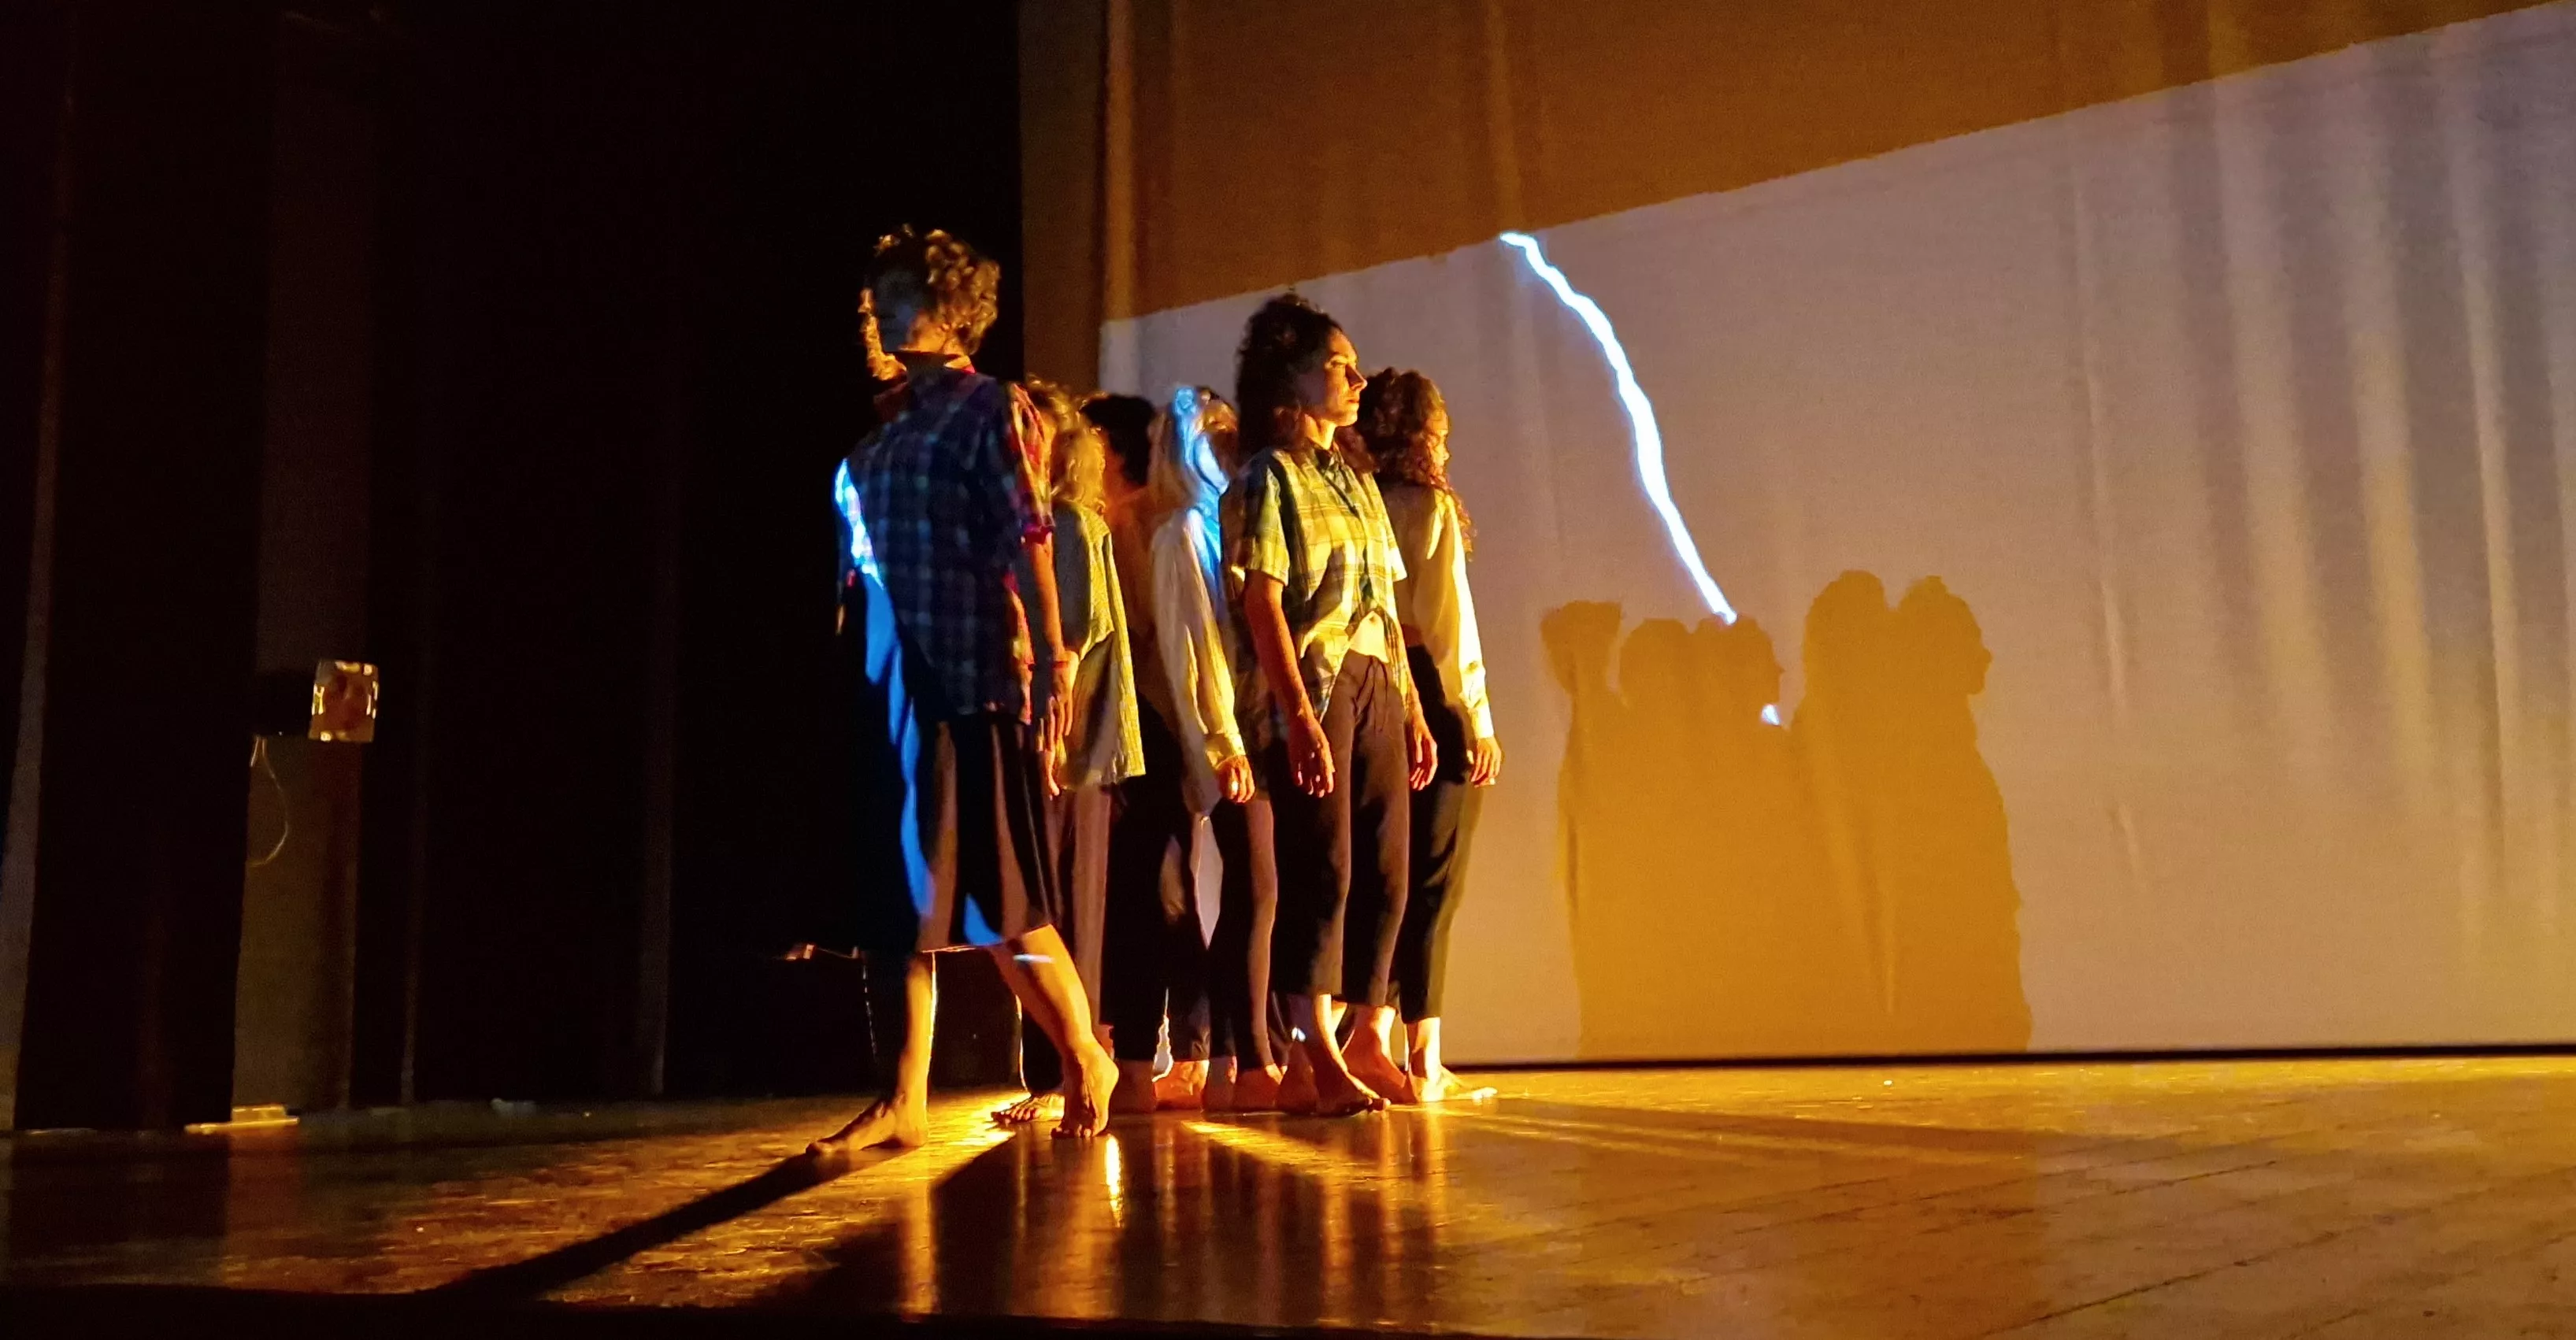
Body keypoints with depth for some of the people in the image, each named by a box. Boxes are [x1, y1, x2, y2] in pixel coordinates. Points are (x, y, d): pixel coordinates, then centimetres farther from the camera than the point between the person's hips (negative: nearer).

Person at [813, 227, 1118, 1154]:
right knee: (903, 892, 6)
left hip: (969, 672, -7)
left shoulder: (988, 408, -1)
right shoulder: (888, 417, 18)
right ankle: (905, 1100, 10)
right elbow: (860, 557, 17)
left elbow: (1029, 539, -10)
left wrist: (1056, 662, -18)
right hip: (890, 678, 7)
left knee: (996, 898, -3)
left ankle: (1085, 1060, 14)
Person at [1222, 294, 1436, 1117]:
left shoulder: (1357, 480, 20)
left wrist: (1413, 708, 13)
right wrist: (1300, 715, -20)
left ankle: (1370, 1048, 12)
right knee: (1321, 871, -8)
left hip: (1378, 687, 7)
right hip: (1312, 687, -7)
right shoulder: (1269, 475, -2)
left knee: (1385, 873, 4)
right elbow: (1261, 601, -12)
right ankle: (1314, 1060, -4)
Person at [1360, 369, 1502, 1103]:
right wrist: (1480, 718, -7)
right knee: (1433, 881, -1)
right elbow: (1450, 620, -9)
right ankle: (1424, 1061, -1)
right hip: (1431, 697, -5)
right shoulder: (1430, 506, -6)